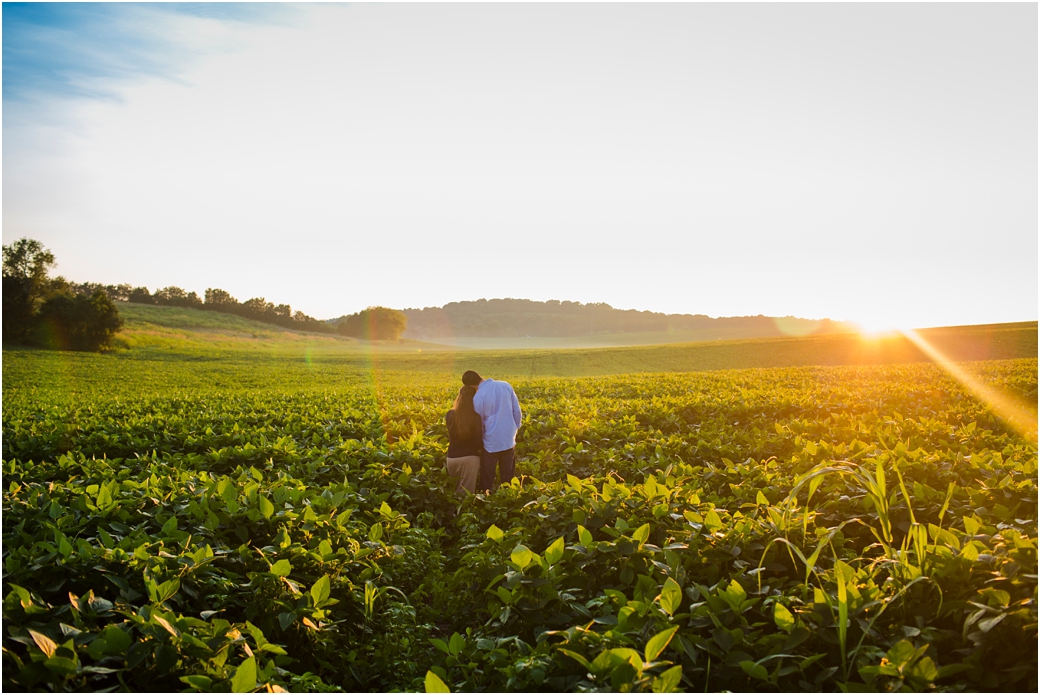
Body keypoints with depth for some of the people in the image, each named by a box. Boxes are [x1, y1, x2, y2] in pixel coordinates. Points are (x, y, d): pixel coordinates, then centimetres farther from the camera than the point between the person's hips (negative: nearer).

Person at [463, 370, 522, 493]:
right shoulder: (506, 386, -4)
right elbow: (517, 411, 3)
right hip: (509, 439, 4)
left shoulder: (478, 397, -15)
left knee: (487, 479, 11)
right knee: (507, 477, 15)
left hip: (491, 442, -4)